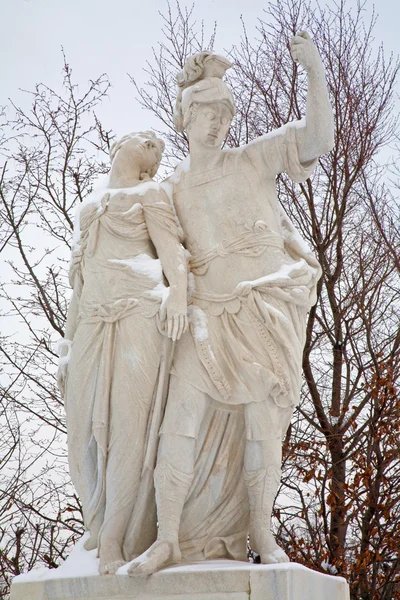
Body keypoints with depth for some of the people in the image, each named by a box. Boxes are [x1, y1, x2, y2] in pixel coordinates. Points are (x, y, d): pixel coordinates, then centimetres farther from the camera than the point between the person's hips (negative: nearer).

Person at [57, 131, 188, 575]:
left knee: (131, 420, -12)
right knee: (85, 425, 0)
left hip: (138, 313, -6)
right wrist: (69, 342, 18)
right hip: (92, 322, 6)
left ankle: (117, 538, -10)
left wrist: (178, 294, -24)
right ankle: (103, 526, 11)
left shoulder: (148, 194, 12)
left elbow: (172, 248, -5)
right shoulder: (88, 208, 29)